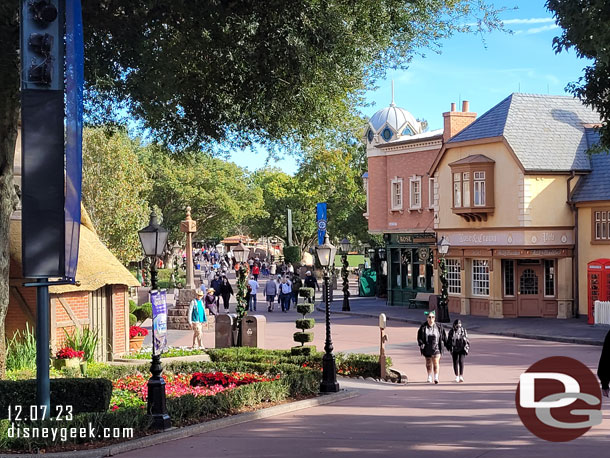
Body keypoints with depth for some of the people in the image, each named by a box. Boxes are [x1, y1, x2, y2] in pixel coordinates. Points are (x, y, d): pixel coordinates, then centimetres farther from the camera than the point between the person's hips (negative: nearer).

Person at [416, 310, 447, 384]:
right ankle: (429, 377, 26)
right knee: (428, 362, 14)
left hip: (436, 347, -2)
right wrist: (421, 344, -14)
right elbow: (419, 337, 1)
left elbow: (444, 337, 7)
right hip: (427, 347, 2)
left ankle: (436, 377, -10)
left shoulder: (439, 327, 0)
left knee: (436, 362, -10)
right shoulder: (423, 327, -1)